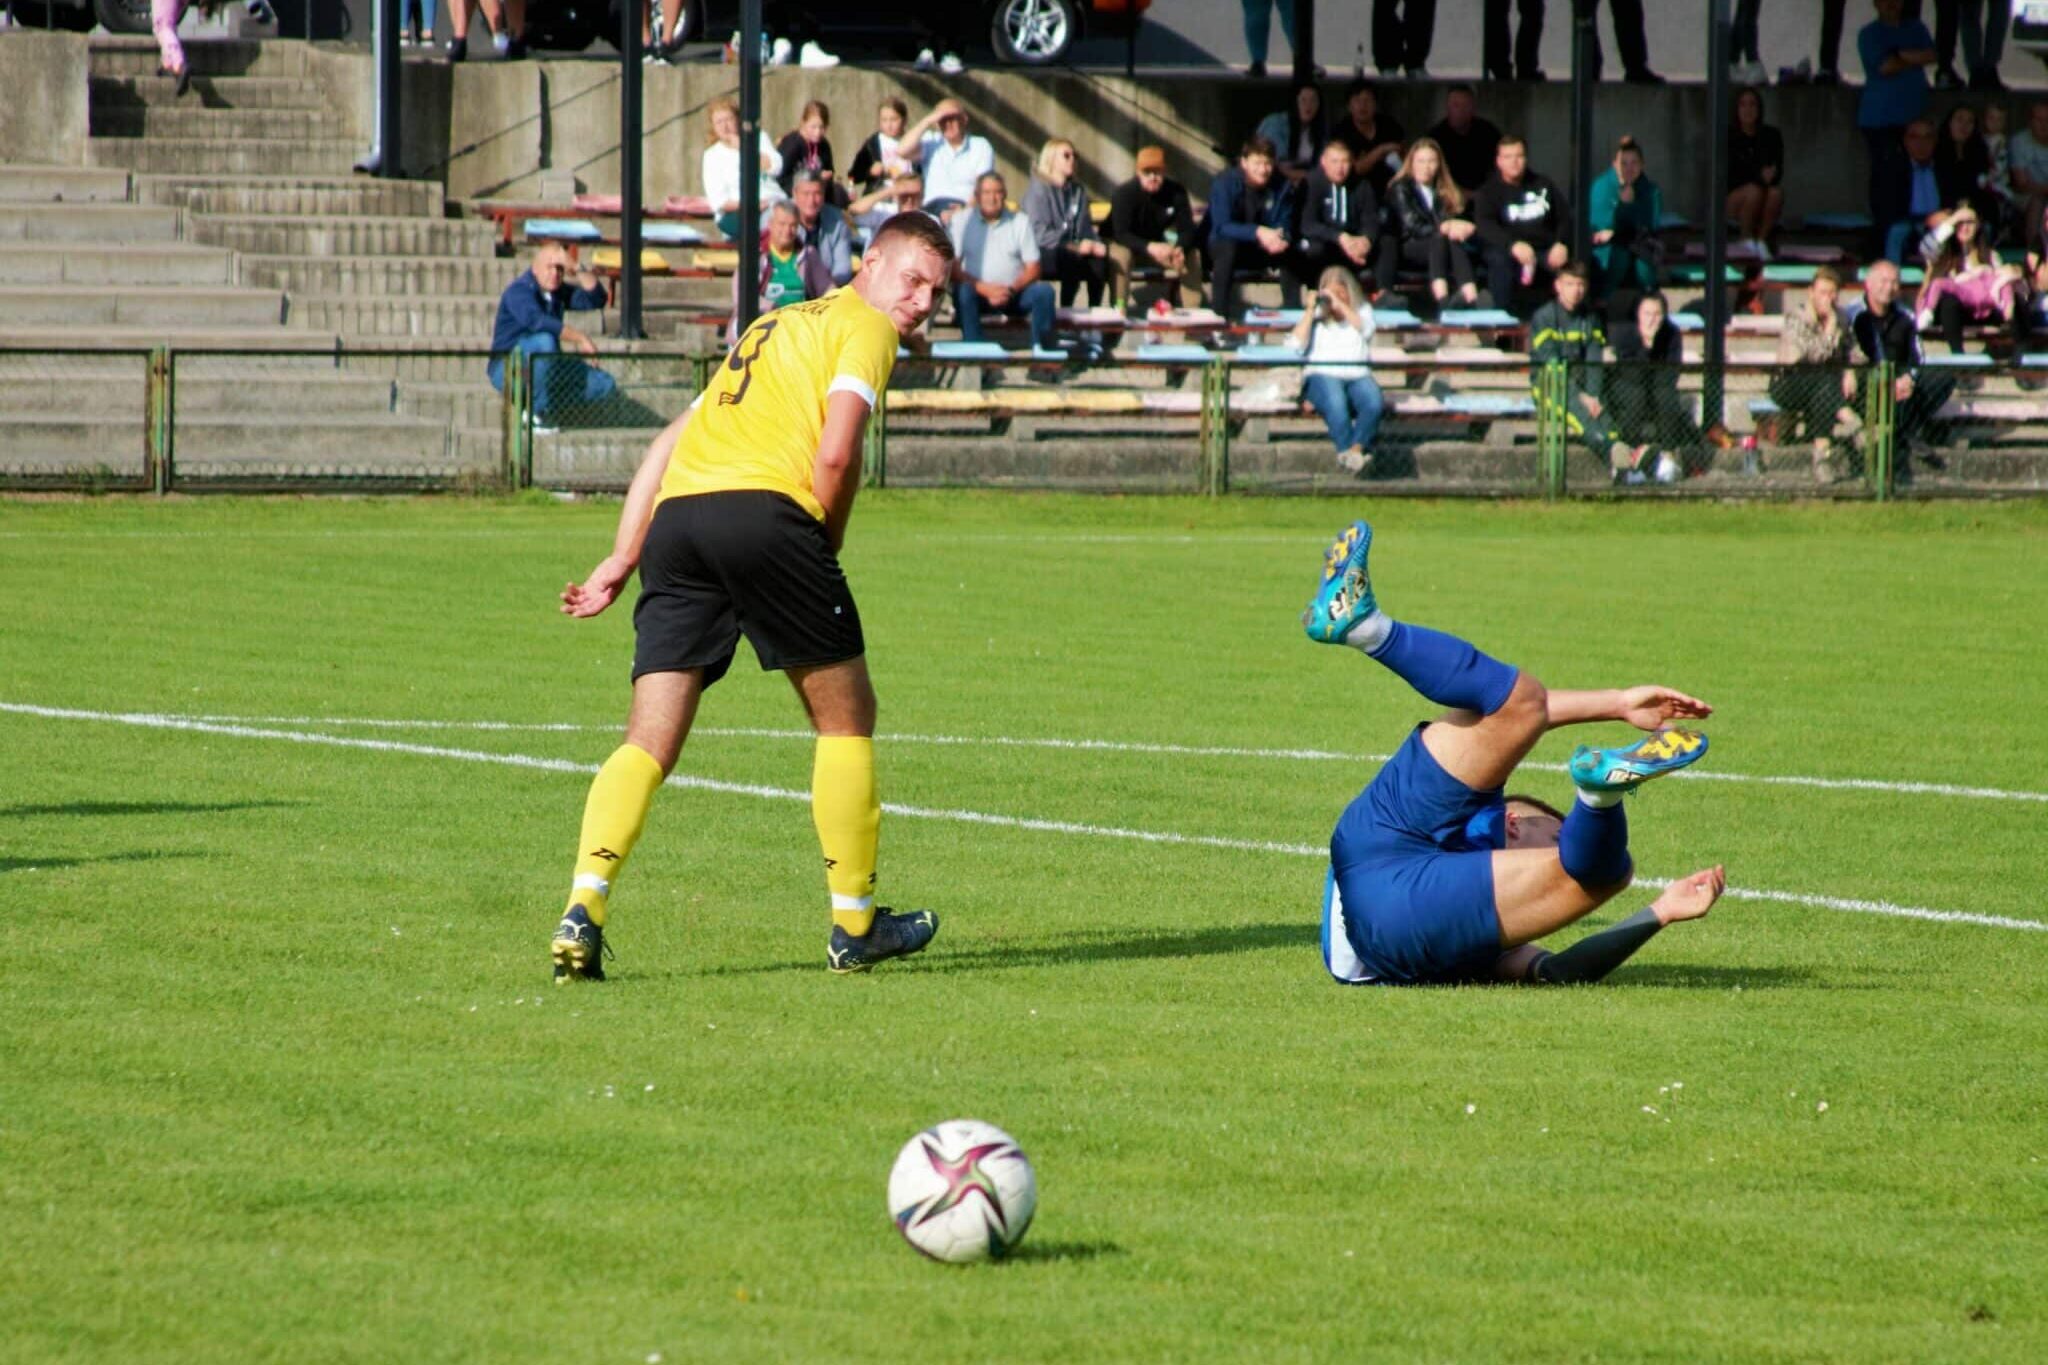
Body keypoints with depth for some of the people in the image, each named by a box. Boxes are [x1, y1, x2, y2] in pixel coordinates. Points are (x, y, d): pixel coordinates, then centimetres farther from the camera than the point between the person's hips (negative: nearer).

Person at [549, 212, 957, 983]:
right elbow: (836, 453, -5)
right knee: (845, 717, 10)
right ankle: (855, 927, 15)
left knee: (650, 740, 1)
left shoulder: (771, 328, 33)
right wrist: (825, 553, 10)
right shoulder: (863, 327, 10)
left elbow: (667, 445, 28)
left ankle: (583, 911, -18)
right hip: (765, 508, -6)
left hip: (675, 515, 7)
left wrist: (622, 560, 24)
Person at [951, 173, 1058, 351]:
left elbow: (1034, 268, 4)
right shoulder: (961, 221, 2)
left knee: (1043, 291, -25)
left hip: (1014, 293, 2)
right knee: (963, 292, -34)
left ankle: (1040, 348, -23)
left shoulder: (1020, 222, 9)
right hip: (979, 292, -2)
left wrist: (1012, 289, -16)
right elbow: (952, 269, -6)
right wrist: (984, 288, -21)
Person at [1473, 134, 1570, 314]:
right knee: (1499, 259, -38)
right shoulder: (1488, 192, 9)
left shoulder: (1544, 185, 19)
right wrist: (1514, 245, -29)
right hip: (1508, 251, -2)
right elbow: (1485, 226, -9)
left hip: (1545, 251, 2)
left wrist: (1561, 244, -11)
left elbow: (1566, 217, 12)